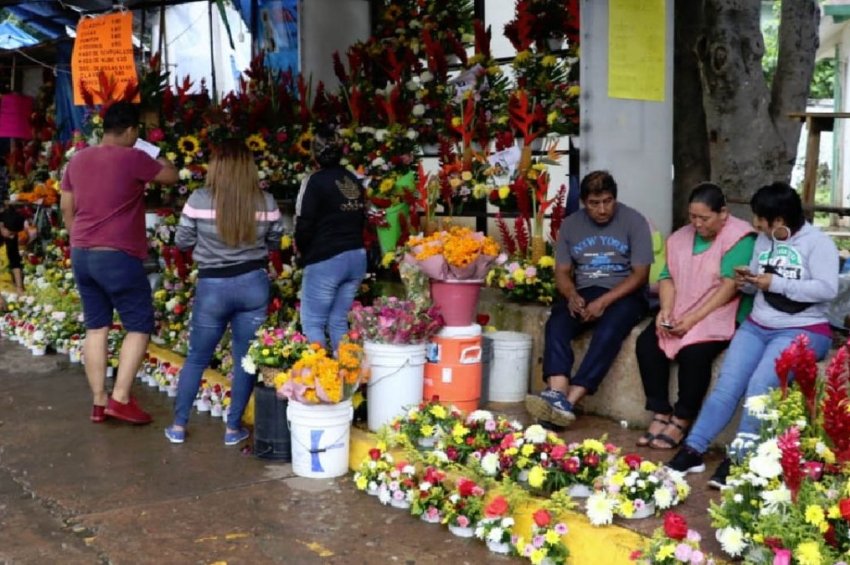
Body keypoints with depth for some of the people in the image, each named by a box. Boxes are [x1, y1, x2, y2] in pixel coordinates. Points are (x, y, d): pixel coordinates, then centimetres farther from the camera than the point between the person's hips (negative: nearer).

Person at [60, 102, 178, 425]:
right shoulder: (133, 158, -12)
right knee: (140, 326, 3)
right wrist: (161, 158, 22)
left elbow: (66, 208, 16)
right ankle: (120, 399, -2)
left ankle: (98, 402, 15)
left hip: (81, 256, 7)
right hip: (117, 257, -7)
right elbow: (171, 177, 1)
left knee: (95, 327, 12)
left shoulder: (77, 160, 10)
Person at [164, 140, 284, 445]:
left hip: (213, 286, 0)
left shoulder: (199, 200, -10)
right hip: (253, 284, 1)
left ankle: (178, 426, 22)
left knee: (196, 359, 15)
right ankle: (234, 428, 18)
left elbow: (182, 241, 1)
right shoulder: (266, 202, -6)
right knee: (247, 359, 12)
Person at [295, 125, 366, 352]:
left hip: (325, 260, -7)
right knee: (339, 322, 14)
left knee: (312, 323, 1)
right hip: (356, 257, 7)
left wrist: (302, 251, 7)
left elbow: (304, 225, -11)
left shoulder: (315, 181, -10)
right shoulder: (353, 180, 10)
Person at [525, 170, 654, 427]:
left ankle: (569, 400, -40)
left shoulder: (634, 221, -3)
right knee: (556, 325, -28)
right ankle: (556, 393, -44)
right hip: (582, 293, 4)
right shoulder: (570, 224, 8)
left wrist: (604, 301, -19)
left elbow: (640, 274, -8)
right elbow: (562, 271, 9)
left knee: (608, 331, -35)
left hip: (623, 294, -3)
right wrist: (572, 296, -15)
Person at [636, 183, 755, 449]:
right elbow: (667, 277, 7)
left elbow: (729, 287, -19)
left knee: (693, 351, -31)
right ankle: (660, 415, -7)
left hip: (722, 314, -6)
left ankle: (682, 421, -13)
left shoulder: (739, 237, -12)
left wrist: (694, 319, -23)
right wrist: (666, 310, -13)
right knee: (646, 343, -16)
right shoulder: (681, 237, 10)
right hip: (681, 313, 7)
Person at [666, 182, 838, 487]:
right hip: (756, 326, 6)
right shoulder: (764, 239, 12)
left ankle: (737, 460, -21)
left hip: (803, 331, -6)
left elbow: (827, 289, -19)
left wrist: (776, 284, -18)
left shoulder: (818, 242, -7)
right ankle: (692, 450, -15)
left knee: (760, 385, -27)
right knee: (727, 383, -14)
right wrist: (747, 281, -3)